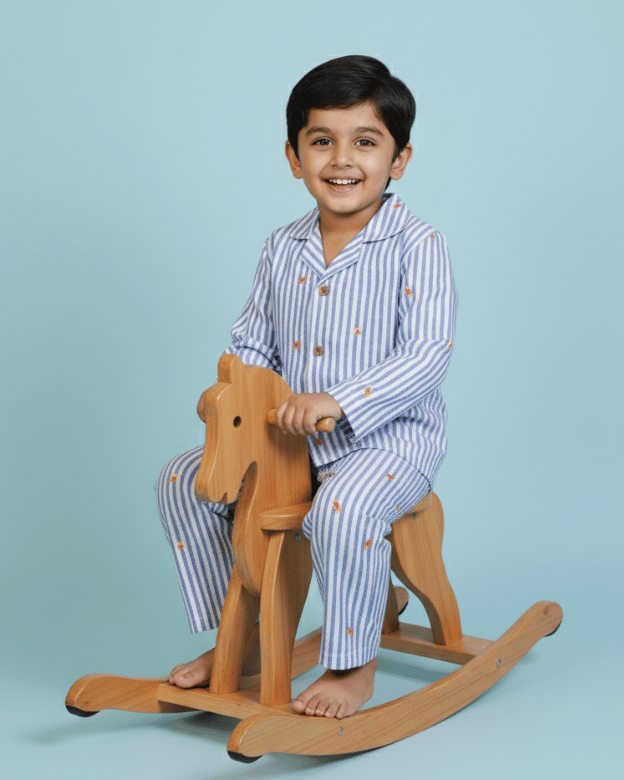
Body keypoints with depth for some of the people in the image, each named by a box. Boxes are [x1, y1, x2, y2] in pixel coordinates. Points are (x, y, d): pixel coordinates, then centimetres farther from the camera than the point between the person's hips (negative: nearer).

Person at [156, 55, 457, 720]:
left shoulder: (415, 246, -11)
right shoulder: (283, 248, 8)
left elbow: (428, 355, -20)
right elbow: (253, 342, 17)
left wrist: (336, 401, -30)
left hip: (390, 435, -6)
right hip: (291, 435, 7)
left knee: (342, 510, -35)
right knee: (184, 482, 0)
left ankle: (353, 664, -9)